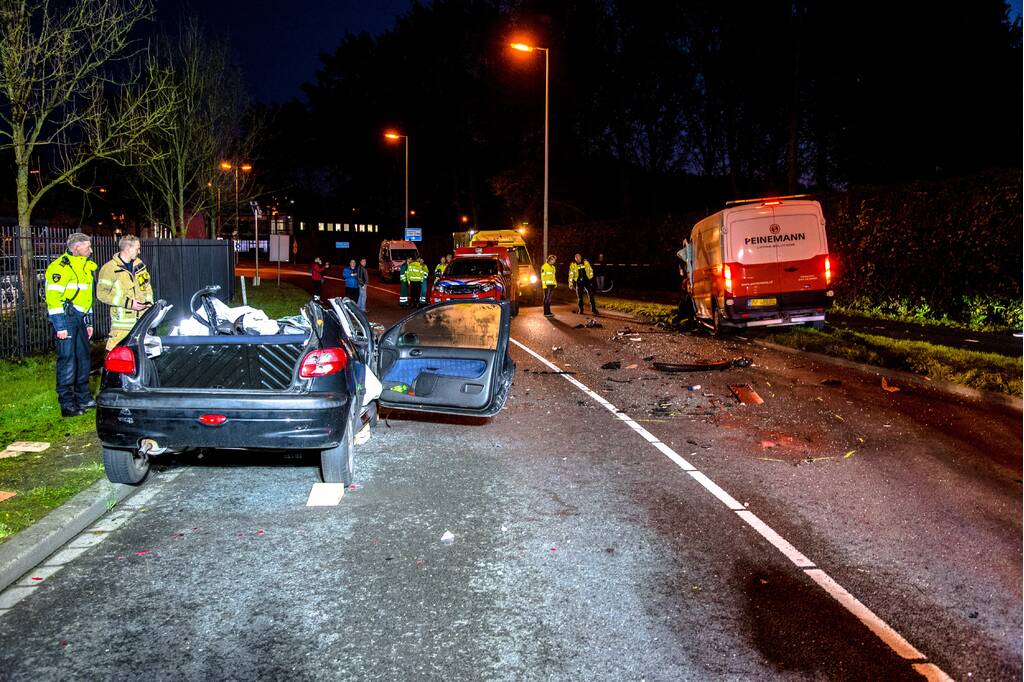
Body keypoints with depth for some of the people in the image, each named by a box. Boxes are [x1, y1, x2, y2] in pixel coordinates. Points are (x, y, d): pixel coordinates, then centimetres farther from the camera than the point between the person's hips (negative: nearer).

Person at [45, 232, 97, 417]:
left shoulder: (84, 267, 17)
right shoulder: (60, 267, -12)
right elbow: (53, 297, -17)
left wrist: (88, 322, 22)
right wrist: (60, 326, -20)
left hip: (79, 318, 9)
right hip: (65, 318, -9)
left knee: (83, 357, 12)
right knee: (67, 360, -7)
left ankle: (83, 398, 21)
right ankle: (67, 404, 0)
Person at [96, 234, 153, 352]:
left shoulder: (139, 264, 12)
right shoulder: (110, 268, -8)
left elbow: (147, 285, 25)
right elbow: (102, 293, -11)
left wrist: (149, 302, 8)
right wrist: (128, 303, -16)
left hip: (142, 318, 6)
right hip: (122, 321, -6)